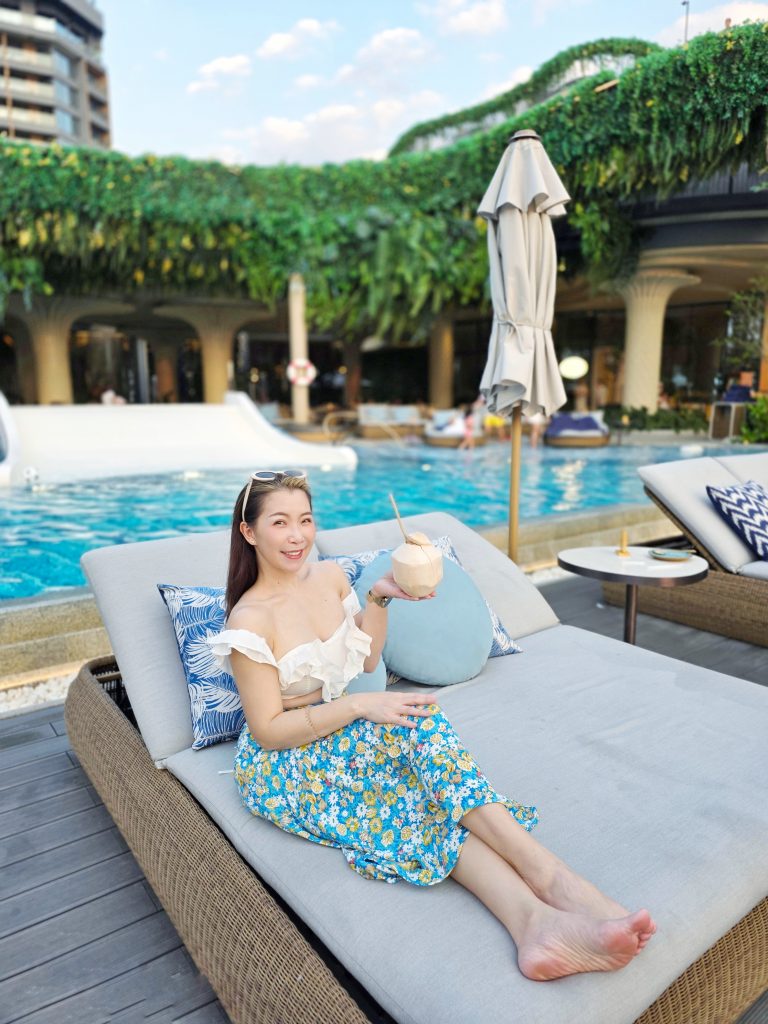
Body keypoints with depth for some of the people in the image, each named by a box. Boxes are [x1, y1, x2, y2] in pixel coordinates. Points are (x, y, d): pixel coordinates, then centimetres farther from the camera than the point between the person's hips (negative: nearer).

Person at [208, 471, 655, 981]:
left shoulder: (330, 576, 2)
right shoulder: (250, 620, -17)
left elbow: (366, 660, 12)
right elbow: (268, 729, -16)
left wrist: (379, 596, -4)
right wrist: (360, 705, -25)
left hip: (345, 734, 6)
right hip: (284, 767, -6)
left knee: (431, 800, -27)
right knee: (417, 724, -32)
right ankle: (551, 879, -38)